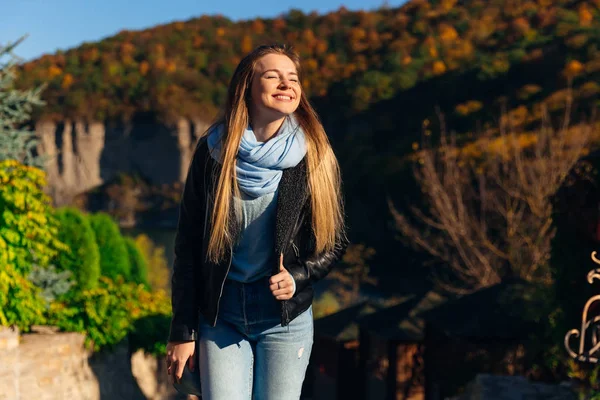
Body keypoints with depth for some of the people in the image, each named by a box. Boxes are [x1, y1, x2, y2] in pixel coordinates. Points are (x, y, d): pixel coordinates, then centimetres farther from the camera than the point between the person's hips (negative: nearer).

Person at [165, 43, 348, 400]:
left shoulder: (314, 156, -4)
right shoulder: (212, 152, -4)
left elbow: (335, 241, 4)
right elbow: (188, 246, -1)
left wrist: (298, 277, -16)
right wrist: (183, 331, -1)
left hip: (285, 317, 0)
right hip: (220, 316, 0)